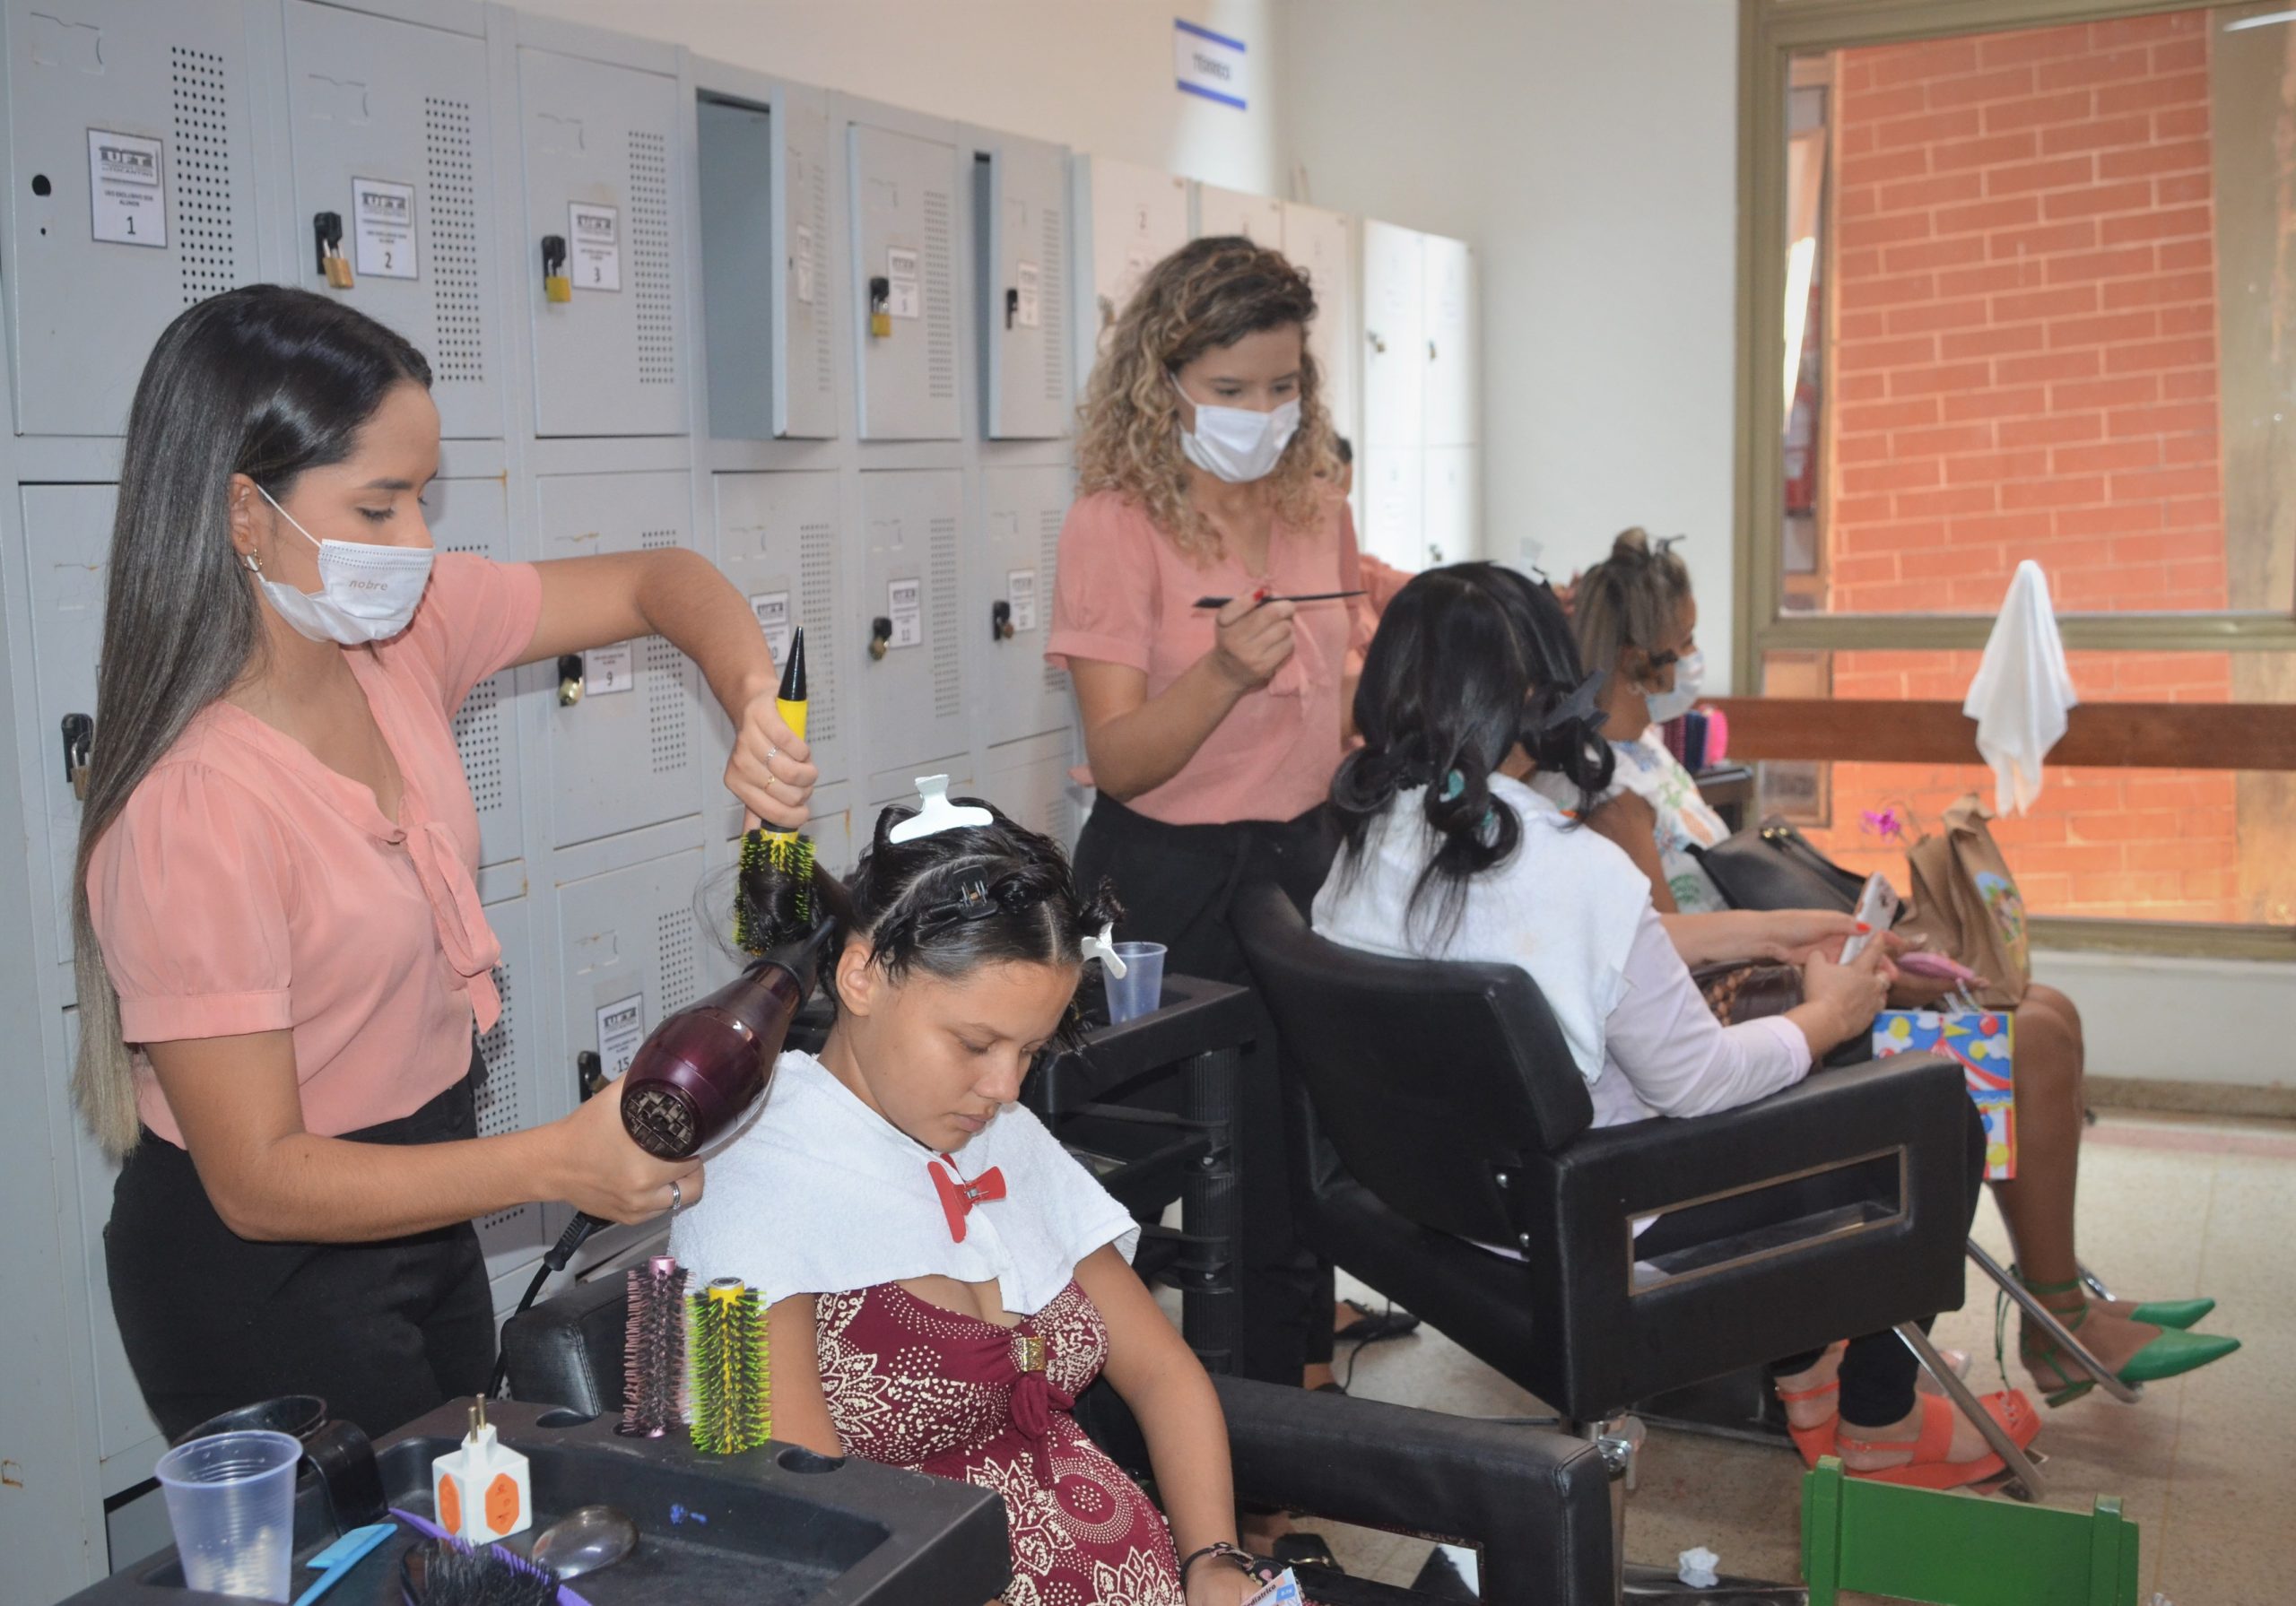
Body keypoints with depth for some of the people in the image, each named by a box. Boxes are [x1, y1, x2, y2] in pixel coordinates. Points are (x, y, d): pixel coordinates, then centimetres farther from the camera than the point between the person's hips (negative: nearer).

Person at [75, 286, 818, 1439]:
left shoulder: (404, 630, -10)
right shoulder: (188, 810, -30)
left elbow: (657, 584, -1)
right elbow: (258, 1180, -26)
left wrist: (755, 704, -22)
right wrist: (556, 1164, -33)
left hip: (414, 1204, 8)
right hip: (264, 1271, -7)